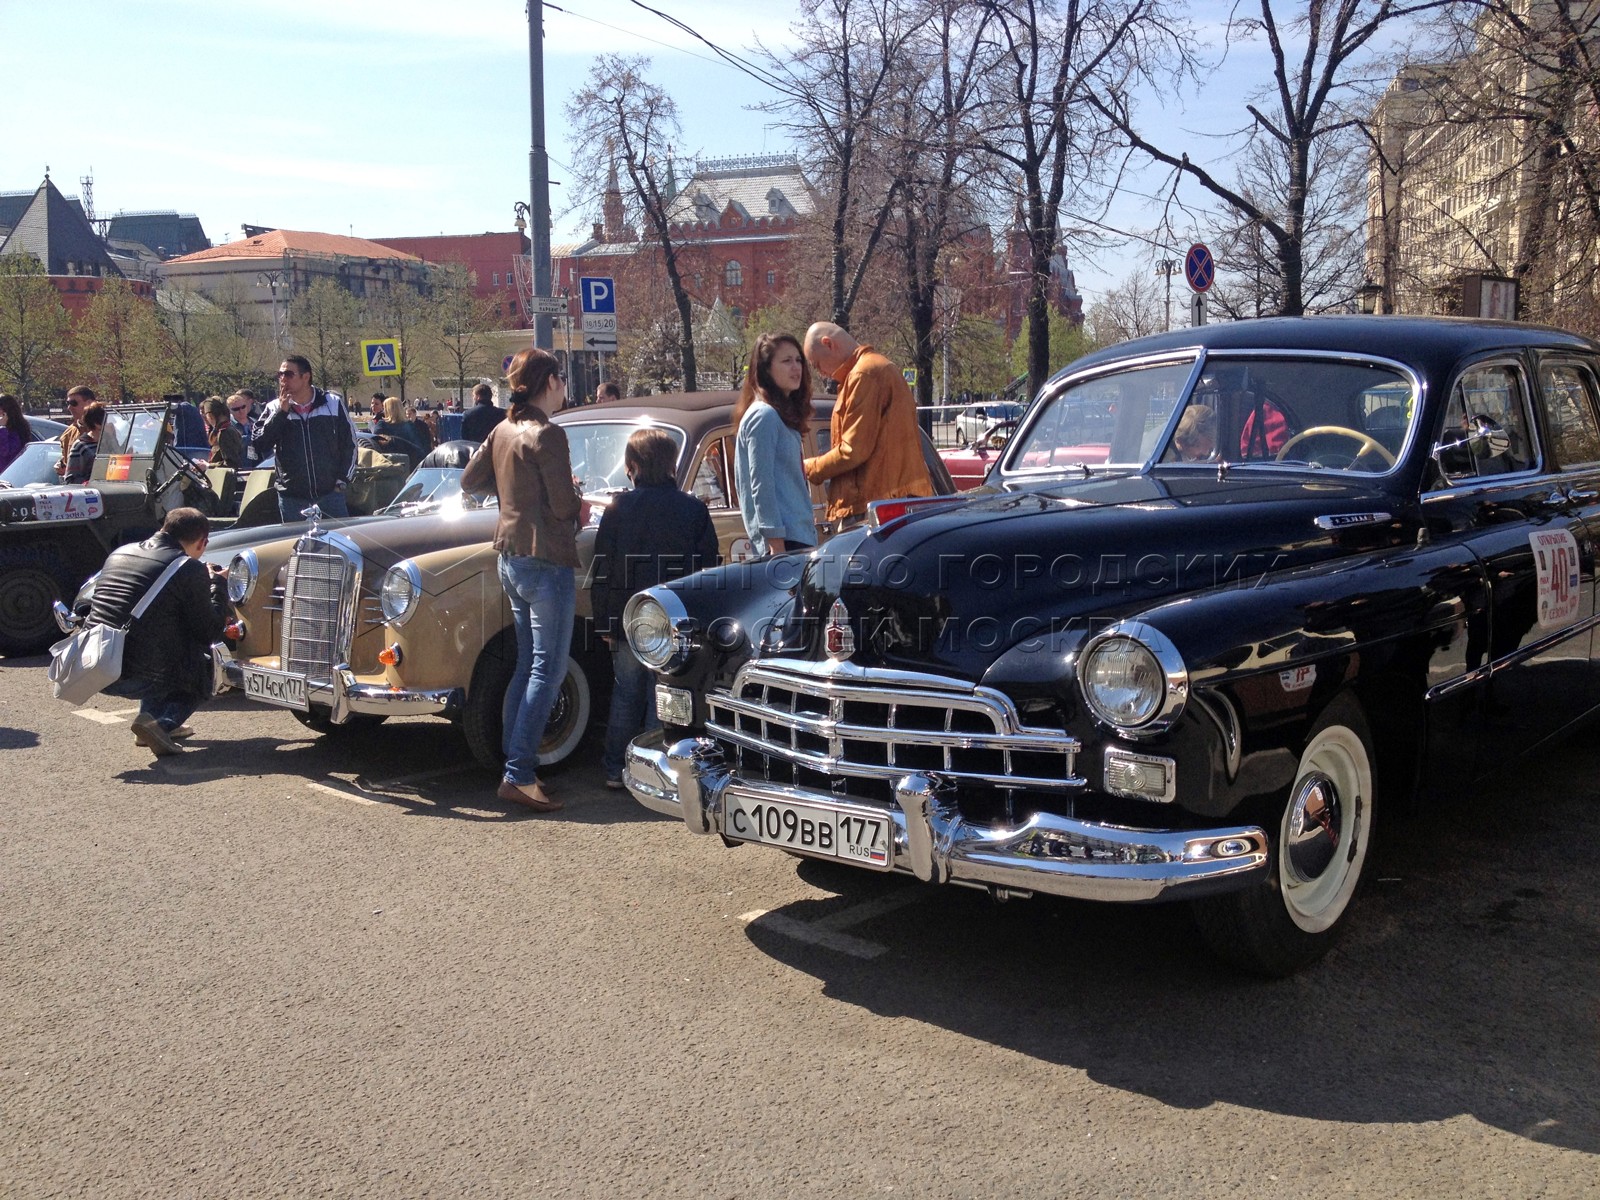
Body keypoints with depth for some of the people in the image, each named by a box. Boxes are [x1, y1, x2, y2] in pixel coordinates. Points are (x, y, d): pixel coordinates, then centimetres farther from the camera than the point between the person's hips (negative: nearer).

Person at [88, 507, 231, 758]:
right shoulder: (191, 568, -7)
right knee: (206, 665, 18)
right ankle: (163, 722, -5)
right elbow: (209, 632, -1)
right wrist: (219, 585, 14)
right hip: (136, 678, -7)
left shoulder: (120, 553, 14)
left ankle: (151, 715, 23)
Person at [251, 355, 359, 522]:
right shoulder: (274, 409, 4)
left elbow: (349, 443, 7)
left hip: (330, 494, -1)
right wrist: (280, 413, -11)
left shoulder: (333, 404, 0)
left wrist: (342, 479, 1)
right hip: (291, 498, 1)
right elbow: (258, 447, -6)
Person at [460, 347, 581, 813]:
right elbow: (564, 505, -18)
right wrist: (580, 501, 3)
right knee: (548, 669, -5)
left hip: (510, 558, 9)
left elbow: (470, 481, 17)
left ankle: (514, 763, 18)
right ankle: (519, 775, -7)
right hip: (546, 560, -9)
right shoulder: (547, 435, -16)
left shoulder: (503, 431, 8)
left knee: (526, 665, 15)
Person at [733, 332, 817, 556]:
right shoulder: (764, 416, -10)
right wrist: (775, 543, -19)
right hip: (784, 539, -10)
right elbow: (761, 485, -16)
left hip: (800, 535, 10)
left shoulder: (784, 416, 19)